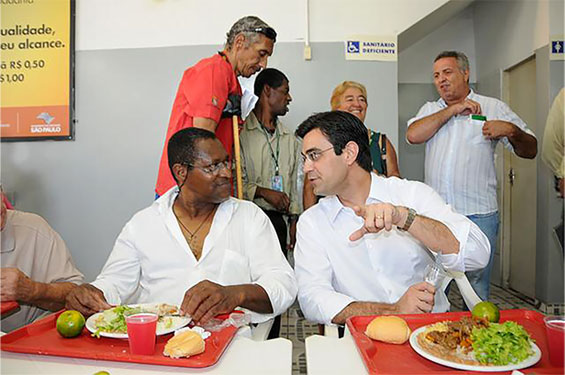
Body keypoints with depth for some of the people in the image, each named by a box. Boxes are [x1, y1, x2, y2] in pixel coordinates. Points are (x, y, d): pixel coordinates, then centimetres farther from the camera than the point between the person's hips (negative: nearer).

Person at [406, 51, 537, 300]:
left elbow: (530, 150, 5)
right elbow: (413, 136, -7)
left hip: (478, 216, -2)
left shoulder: (493, 107, 7)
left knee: (477, 295, 6)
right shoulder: (430, 110, 14)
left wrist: (511, 130, -15)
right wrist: (452, 110, -5)